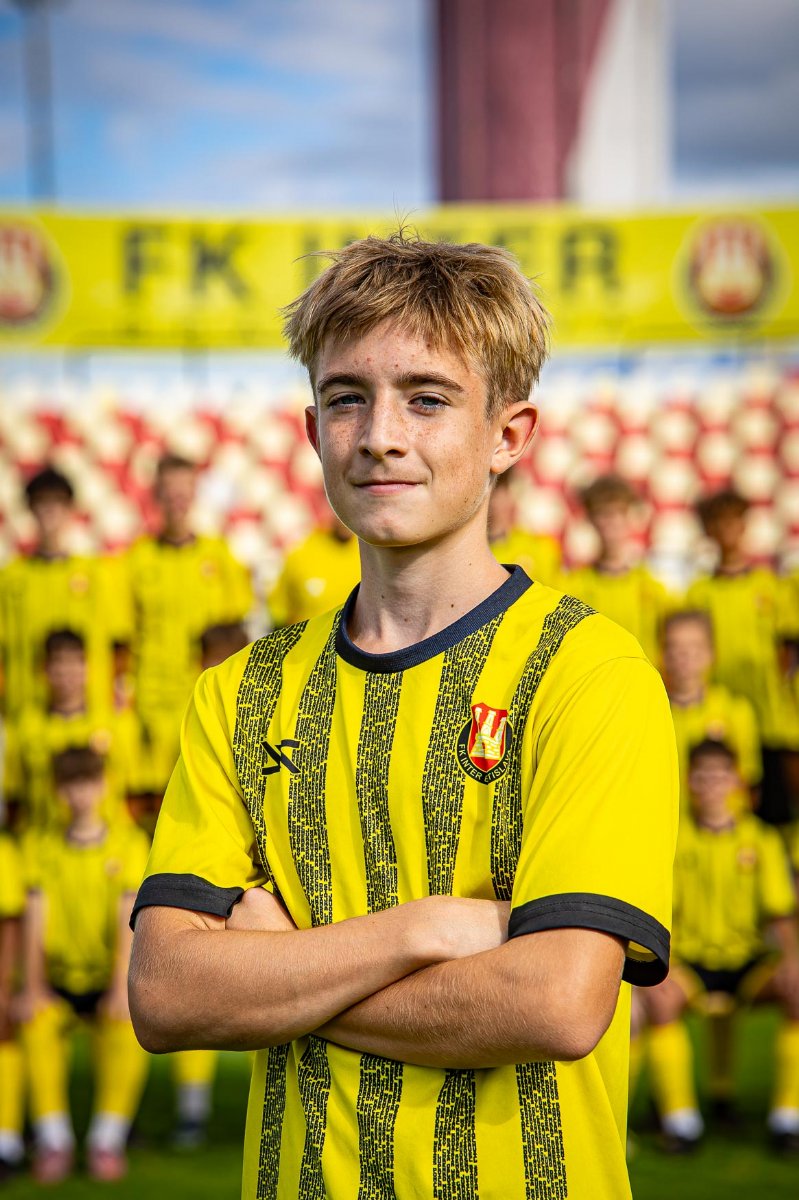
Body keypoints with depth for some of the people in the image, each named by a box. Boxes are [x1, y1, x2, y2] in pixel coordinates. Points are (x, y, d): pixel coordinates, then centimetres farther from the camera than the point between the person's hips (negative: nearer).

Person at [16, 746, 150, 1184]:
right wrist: (33, 985, -16)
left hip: (106, 982, -1)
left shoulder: (130, 844, 0)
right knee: (36, 1019, -31)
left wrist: (122, 987, -20)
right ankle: (53, 1138, -19)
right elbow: (35, 919, -4)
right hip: (59, 981, 1)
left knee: (129, 1022, -32)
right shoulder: (40, 846, 4)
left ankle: (108, 1137, -18)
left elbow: (131, 919, -9)